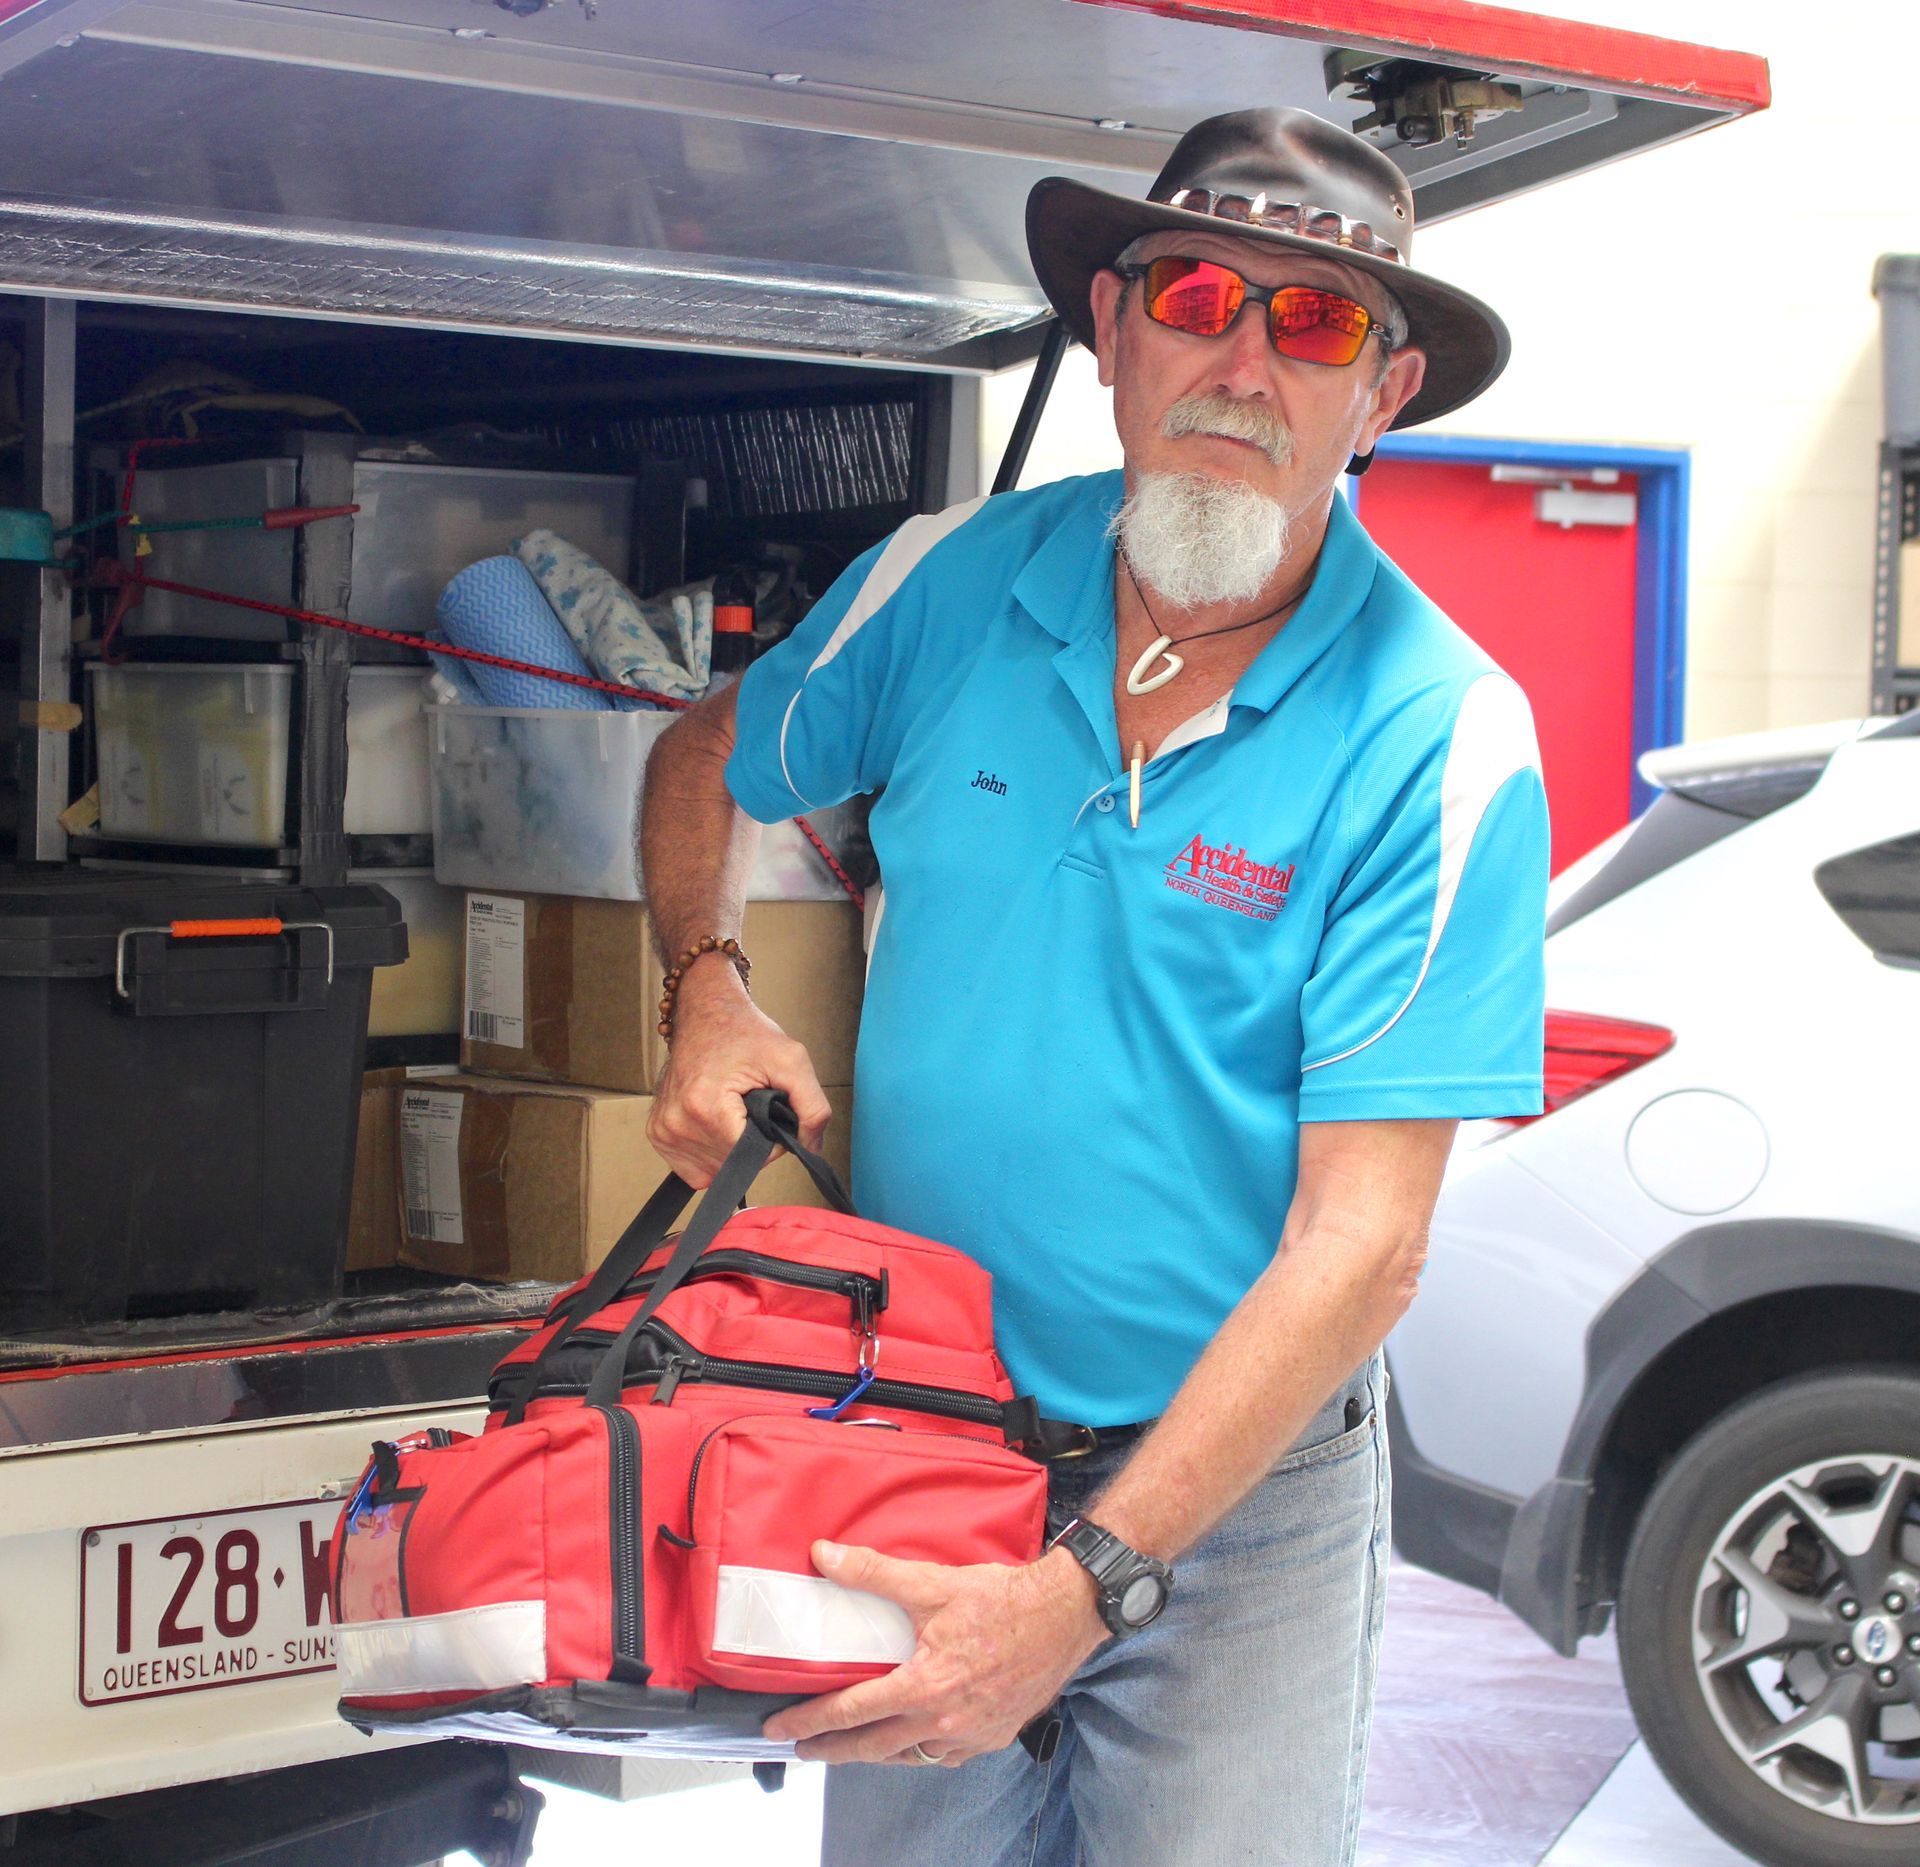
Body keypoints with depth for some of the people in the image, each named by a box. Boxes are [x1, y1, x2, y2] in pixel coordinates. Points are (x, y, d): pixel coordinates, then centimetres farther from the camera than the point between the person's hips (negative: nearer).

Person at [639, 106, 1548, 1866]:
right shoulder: (952, 585, -4)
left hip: (1235, 1473, -3)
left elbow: (1361, 1245, -20)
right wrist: (707, 996, -2)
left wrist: (1088, 1585, -26)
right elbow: (708, 765, 17)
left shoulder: (1441, 743, -16)